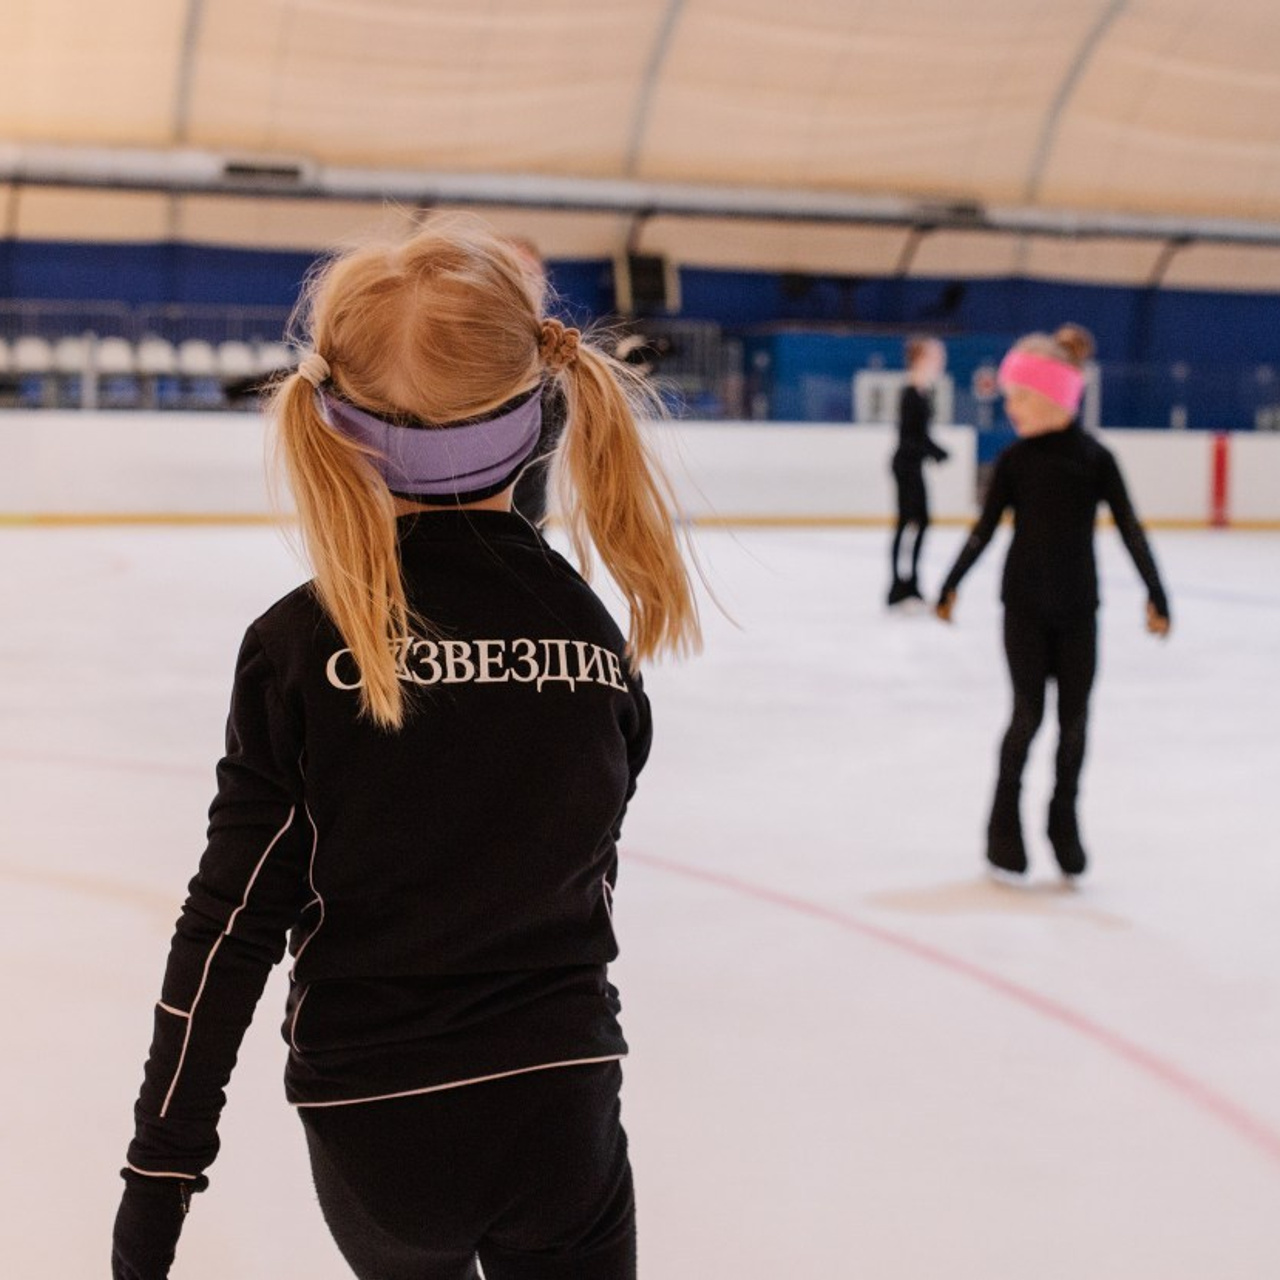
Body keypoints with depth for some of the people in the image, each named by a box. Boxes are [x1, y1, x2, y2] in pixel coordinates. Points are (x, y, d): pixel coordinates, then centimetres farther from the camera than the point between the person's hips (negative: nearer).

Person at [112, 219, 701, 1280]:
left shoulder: (302, 645, -14)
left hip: (374, 1123, -1)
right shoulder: (599, 639, -4)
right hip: (564, 1116, 1)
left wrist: (157, 1181, -6)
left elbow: (231, 928, -13)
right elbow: (590, 883, 6)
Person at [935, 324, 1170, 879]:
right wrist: (951, 584, 4)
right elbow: (986, 528, 3)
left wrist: (1155, 593, -9)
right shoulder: (1015, 459, -3)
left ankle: (1064, 818, 20)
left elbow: (1128, 526, -5)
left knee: (1074, 718, 3)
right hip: (1024, 605, 0)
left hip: (1077, 608, 0)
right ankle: (1004, 820, 11)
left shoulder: (1095, 457, -6)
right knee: (1028, 713, -3)